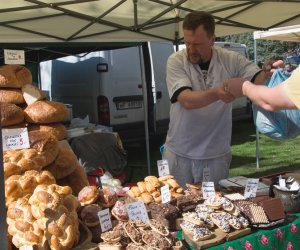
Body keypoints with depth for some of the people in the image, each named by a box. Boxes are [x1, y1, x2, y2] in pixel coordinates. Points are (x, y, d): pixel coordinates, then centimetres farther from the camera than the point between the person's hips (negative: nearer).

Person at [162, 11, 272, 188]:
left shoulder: (231, 60, -4)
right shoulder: (176, 61, -9)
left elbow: (259, 80, -10)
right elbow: (186, 100, -22)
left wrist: (270, 73, -32)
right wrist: (215, 93, -39)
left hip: (216, 155, 1)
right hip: (179, 154, 0)